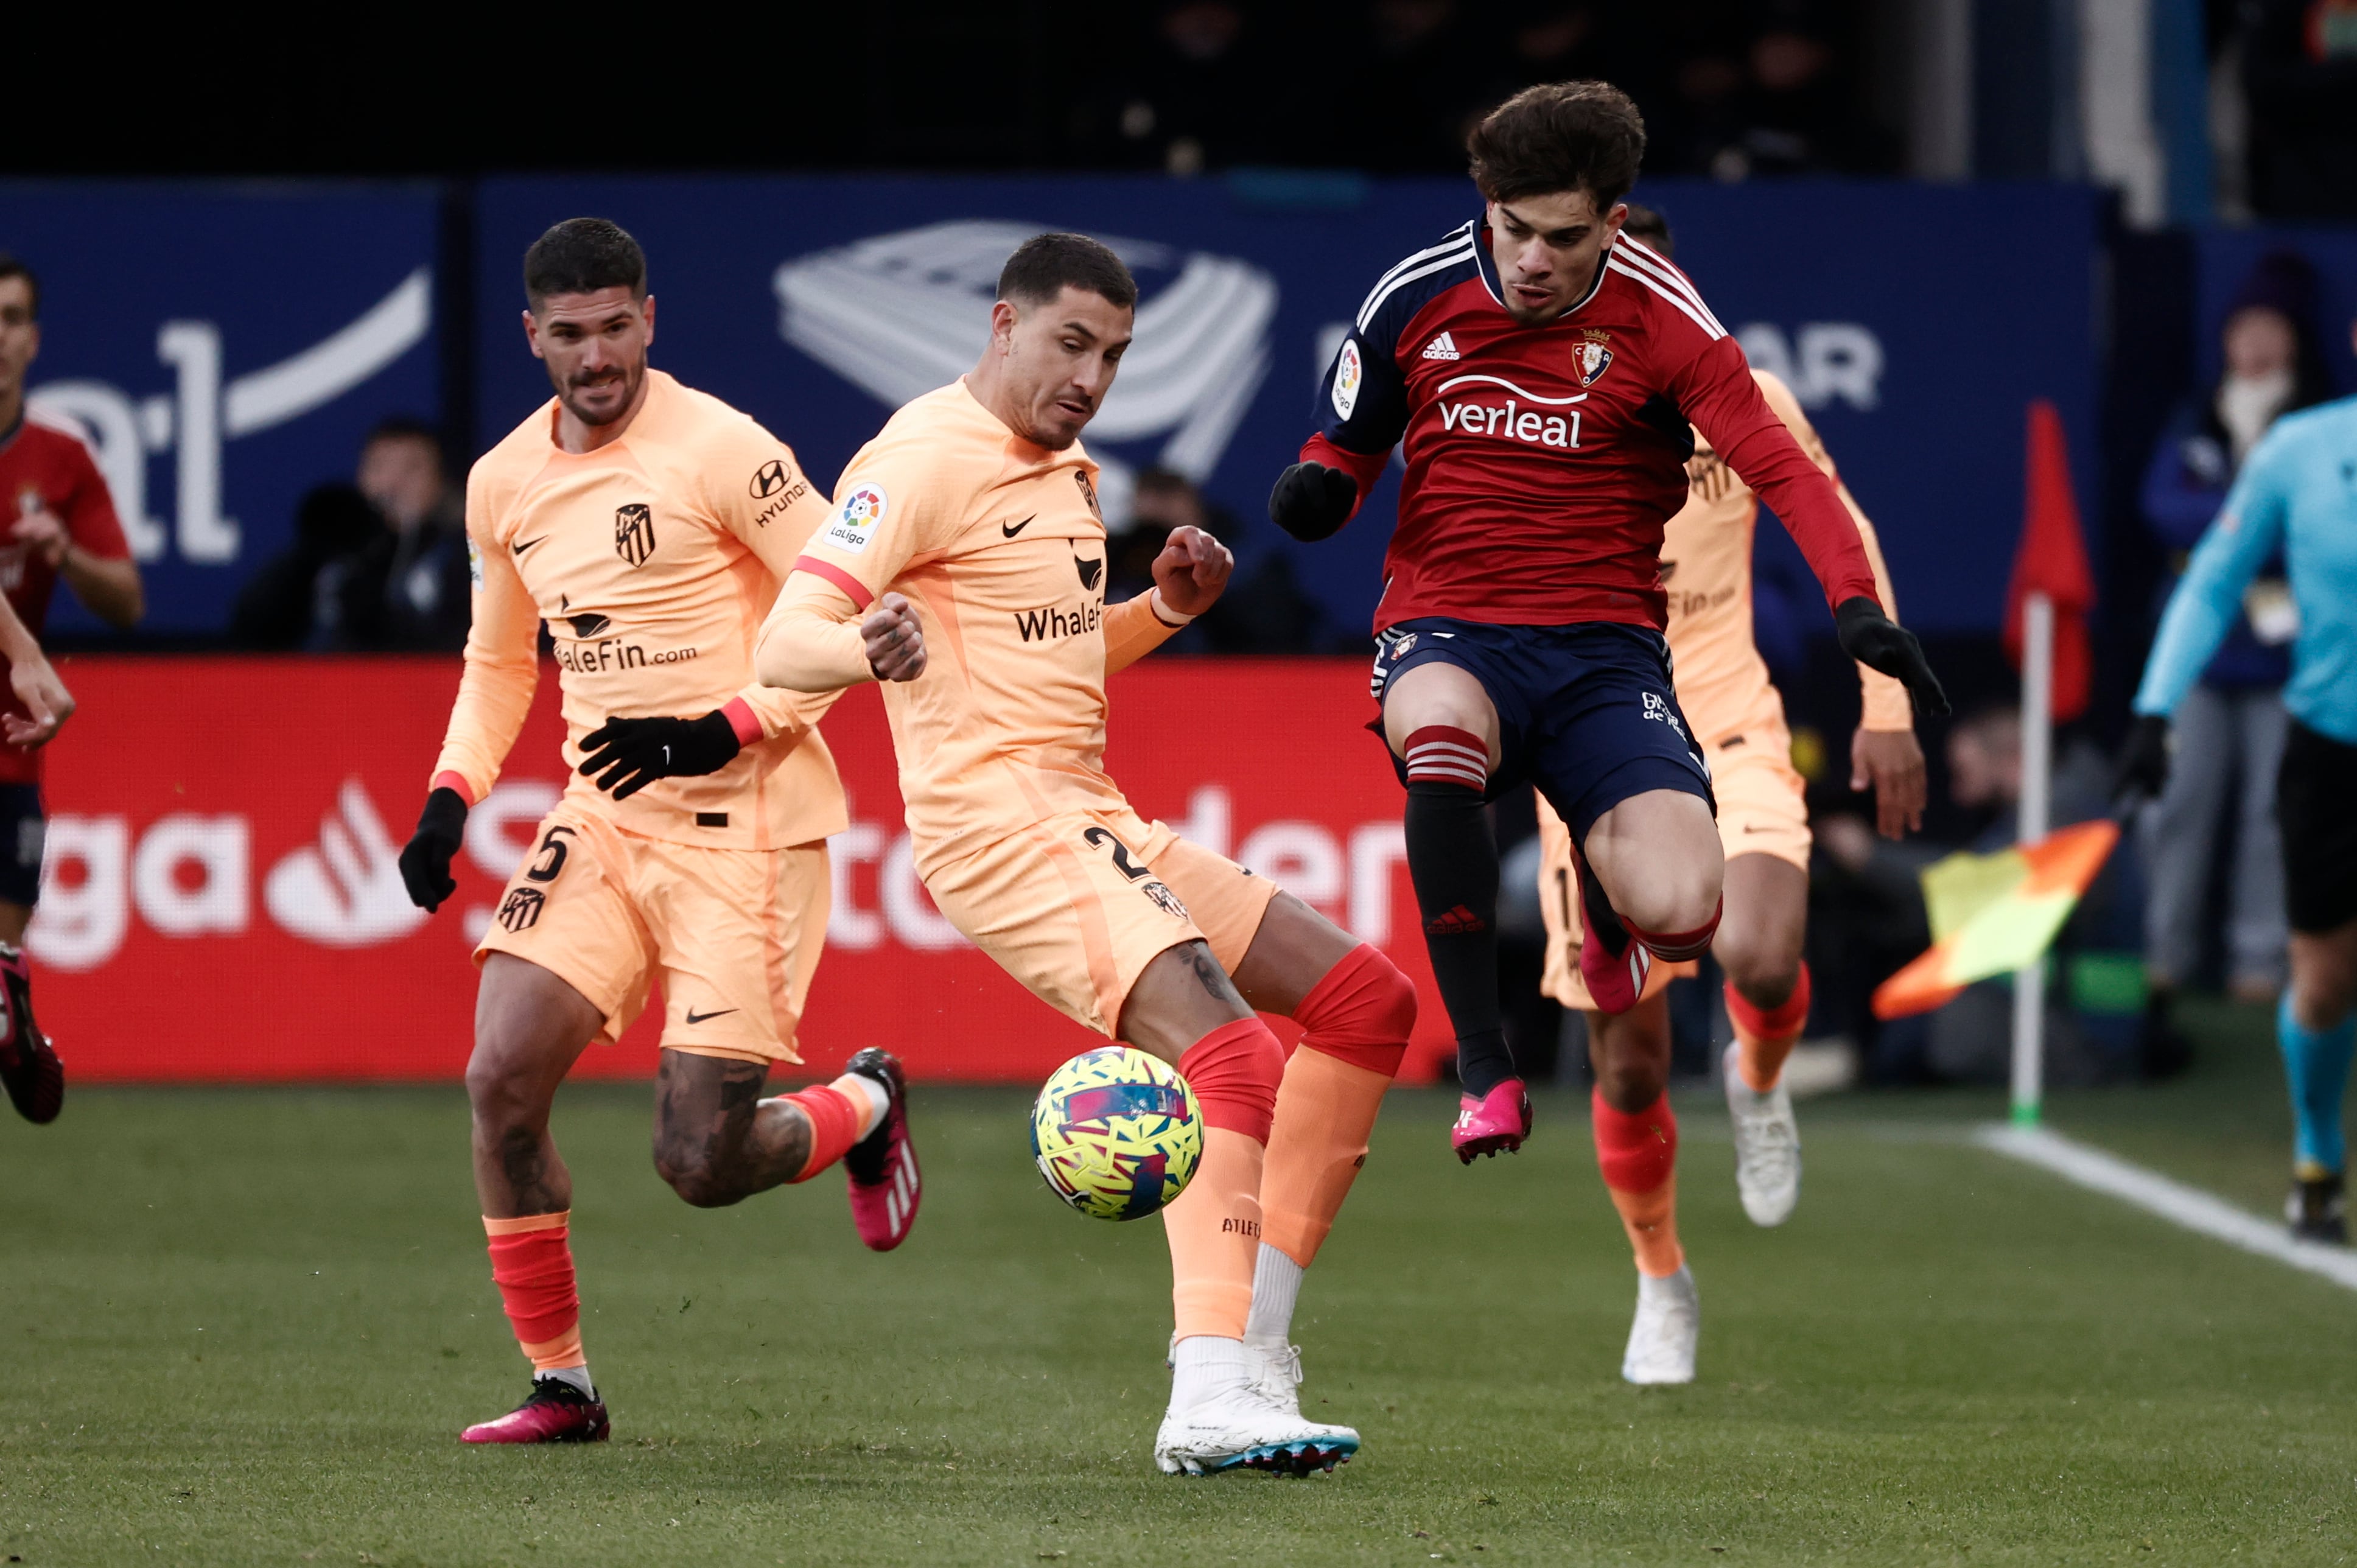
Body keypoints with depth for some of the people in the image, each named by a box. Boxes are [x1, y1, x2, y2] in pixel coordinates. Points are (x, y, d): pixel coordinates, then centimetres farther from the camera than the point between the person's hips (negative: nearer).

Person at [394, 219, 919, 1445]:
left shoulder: (719, 450, -12)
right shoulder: (504, 484, 8)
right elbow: (498, 664, 23)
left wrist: (725, 729, -19)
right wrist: (452, 797, 8)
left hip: (744, 826, -6)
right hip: (602, 822, 6)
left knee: (701, 1163, -9)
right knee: (501, 1079, -11)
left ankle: (865, 1108, 25)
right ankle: (560, 1386, 3)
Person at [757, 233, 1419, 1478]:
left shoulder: (1058, 472, 20)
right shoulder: (929, 458, -9)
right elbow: (786, 641, -17)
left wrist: (1165, 607, 13)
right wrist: (867, 649, -40)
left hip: (1091, 820, 10)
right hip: (1000, 823, -10)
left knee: (1367, 1004, 10)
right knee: (1229, 1051, -28)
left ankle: (1255, 1349, 10)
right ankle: (1211, 1399, -39)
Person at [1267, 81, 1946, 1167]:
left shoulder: (1661, 319, -5)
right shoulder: (1415, 298, 2)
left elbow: (1780, 469, -13)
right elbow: (1349, 449, 17)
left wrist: (1855, 602, -30)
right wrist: (1316, 488, -8)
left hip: (1603, 644, 0)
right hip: (1447, 630, 0)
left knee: (1679, 913, -23)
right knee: (1439, 734, -40)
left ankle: (1603, 882, 22)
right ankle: (1483, 1069, -25)